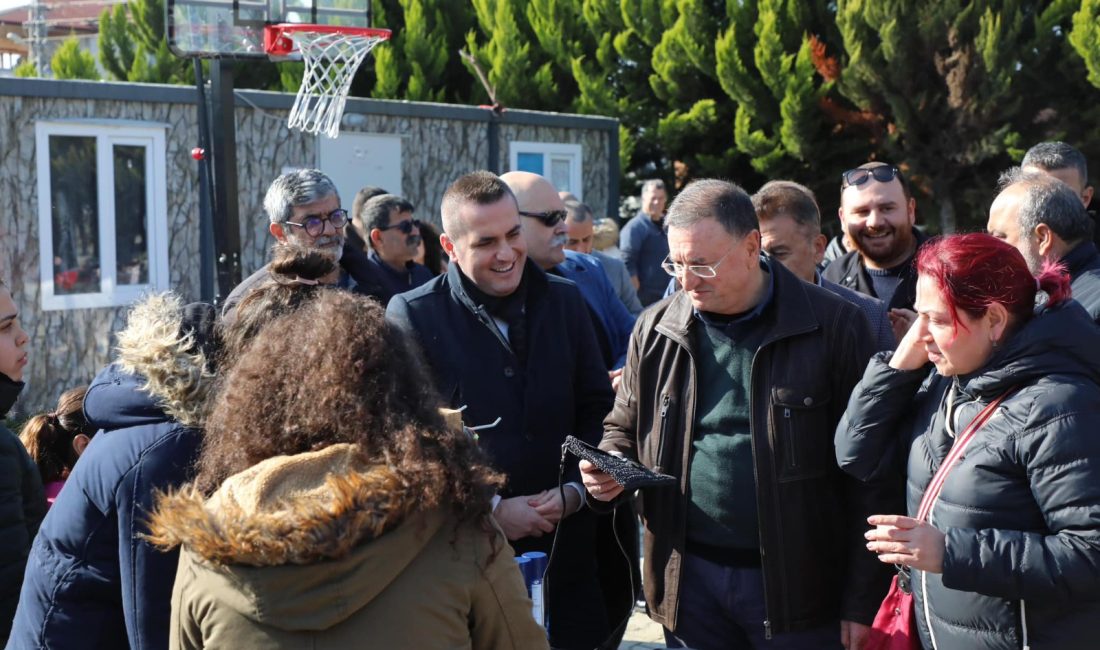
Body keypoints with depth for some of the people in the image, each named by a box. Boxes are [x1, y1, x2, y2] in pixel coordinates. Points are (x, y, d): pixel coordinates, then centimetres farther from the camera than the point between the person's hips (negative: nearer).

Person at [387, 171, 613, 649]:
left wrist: (574, 490, -6)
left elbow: (599, 409, 10)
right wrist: (489, 508, -13)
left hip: (564, 543, 3)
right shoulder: (412, 316, -7)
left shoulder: (564, 300, 5)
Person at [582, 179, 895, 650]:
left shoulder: (834, 328, -7)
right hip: (689, 581, 4)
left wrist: (862, 603, -6)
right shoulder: (656, 329, 5)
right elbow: (625, 428, 20)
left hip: (797, 587, -3)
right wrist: (609, 470, -4)